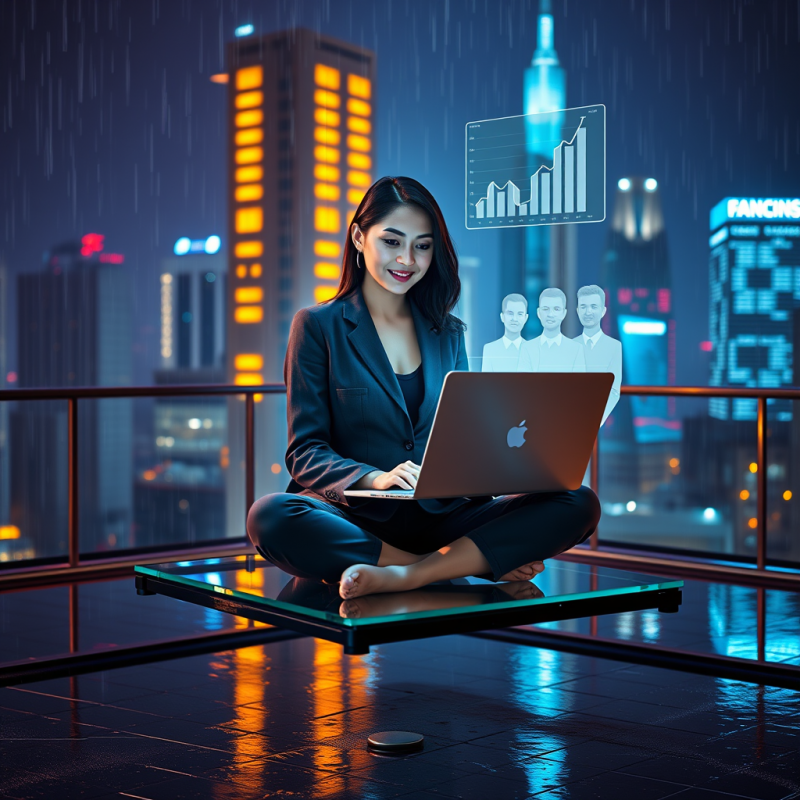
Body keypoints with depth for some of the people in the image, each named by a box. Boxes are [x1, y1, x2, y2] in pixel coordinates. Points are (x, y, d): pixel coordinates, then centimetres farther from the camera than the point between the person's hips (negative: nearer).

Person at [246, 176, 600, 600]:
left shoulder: (448, 334, 20)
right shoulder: (318, 326, 6)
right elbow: (305, 451, -1)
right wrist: (374, 478, -22)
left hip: (440, 517, 4)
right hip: (355, 520, -3)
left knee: (579, 504, -20)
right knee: (269, 517, -37)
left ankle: (401, 576, -32)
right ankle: (474, 562, -29)